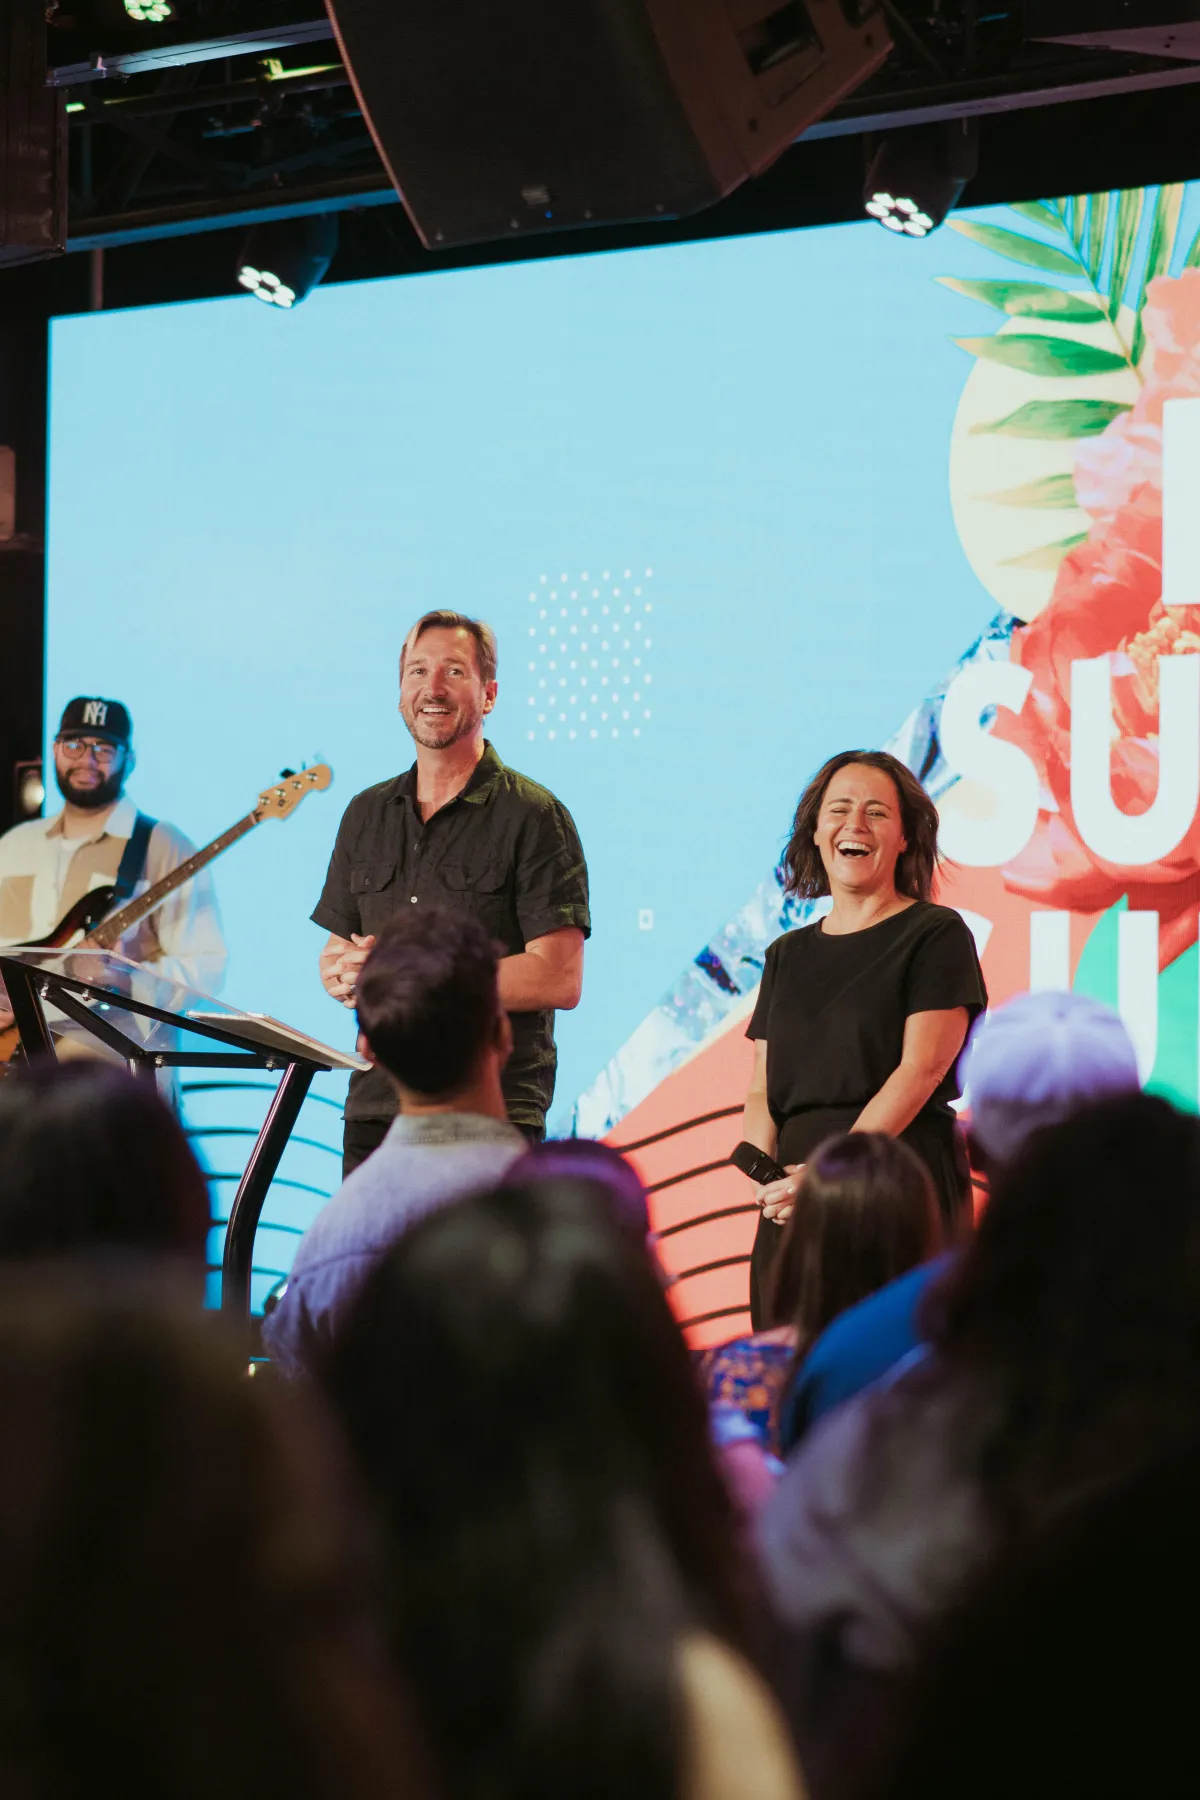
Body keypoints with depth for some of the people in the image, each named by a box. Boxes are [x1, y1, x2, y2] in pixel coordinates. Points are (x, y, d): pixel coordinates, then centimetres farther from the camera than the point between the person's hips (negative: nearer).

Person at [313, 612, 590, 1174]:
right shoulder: (367, 814, 16)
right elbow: (334, 956, 22)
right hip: (376, 1107, 5)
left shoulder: (533, 816, -2)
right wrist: (343, 972, -4)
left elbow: (559, 979, -11)